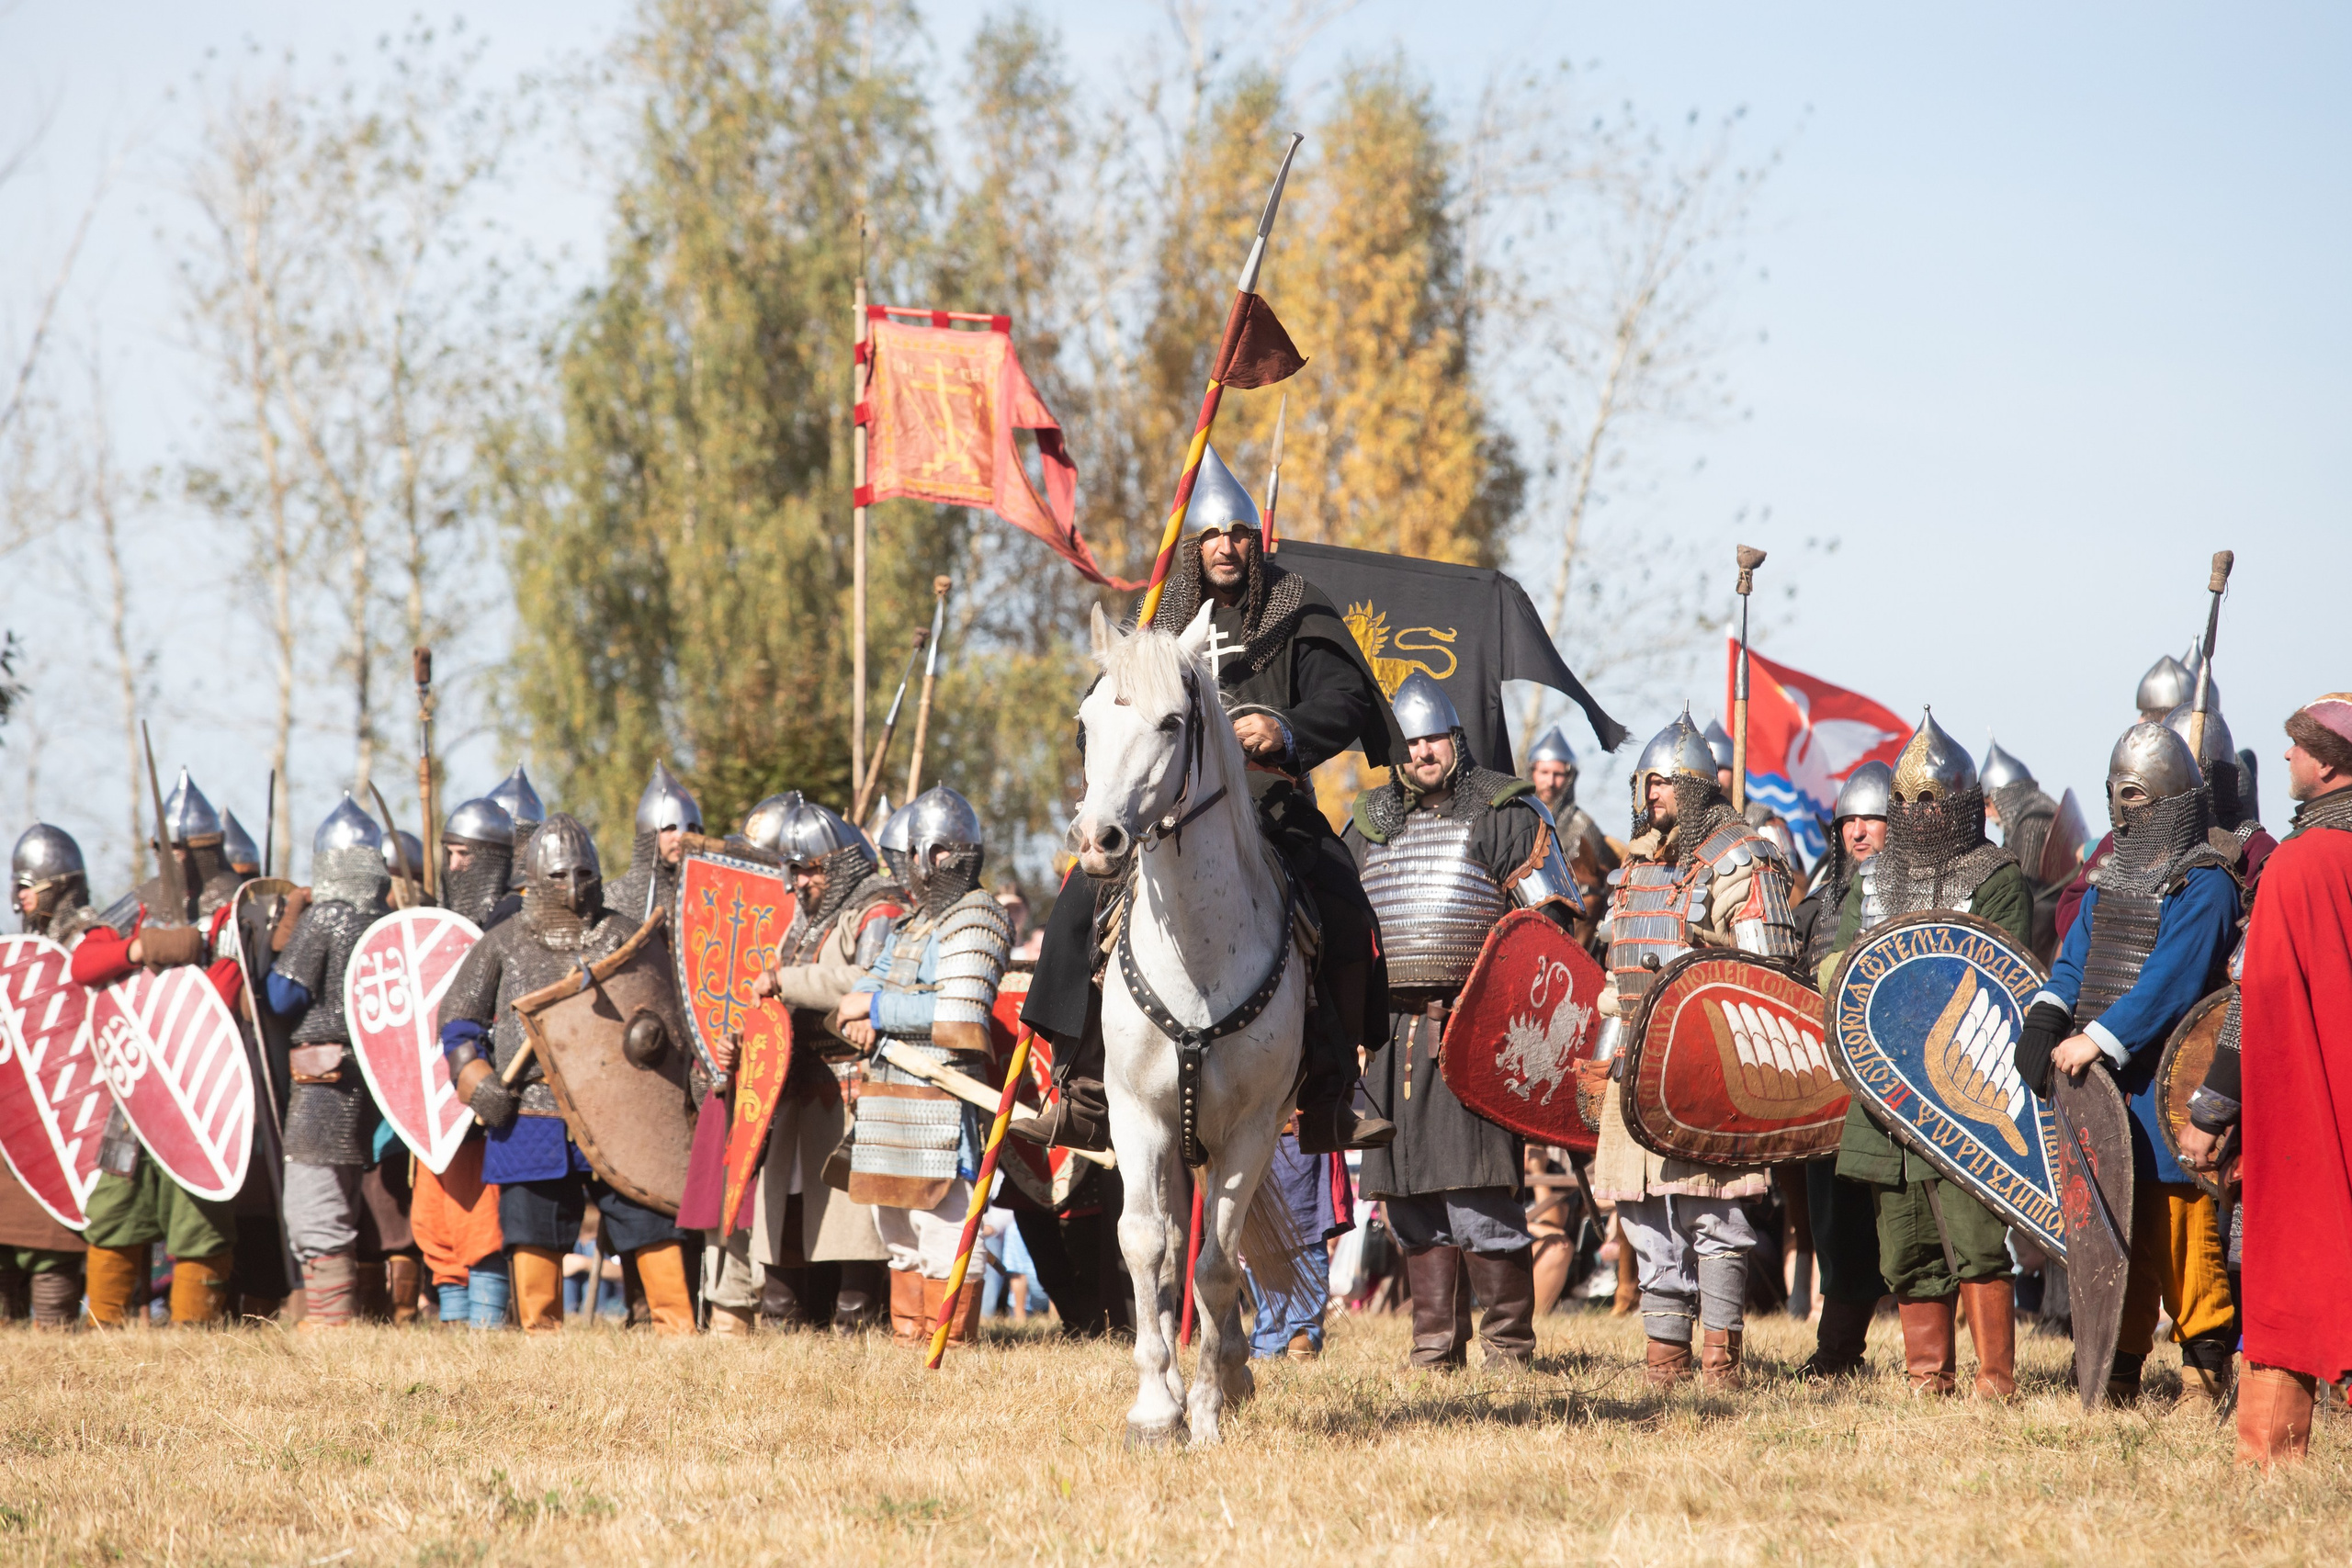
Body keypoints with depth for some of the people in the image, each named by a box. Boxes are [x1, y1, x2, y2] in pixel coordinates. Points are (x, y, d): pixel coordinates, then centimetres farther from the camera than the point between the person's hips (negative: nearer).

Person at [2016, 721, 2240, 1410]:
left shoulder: (2203, 883, -8)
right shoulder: (2112, 880, 18)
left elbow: (2172, 979, -18)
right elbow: (2077, 957, 13)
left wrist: (2099, 1039, -23)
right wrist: (2046, 1015, -7)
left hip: (2165, 1087, -7)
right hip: (2100, 1085, 7)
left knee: (2178, 1221, -7)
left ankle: (2206, 1361, 3)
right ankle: (2120, 1370, 11)